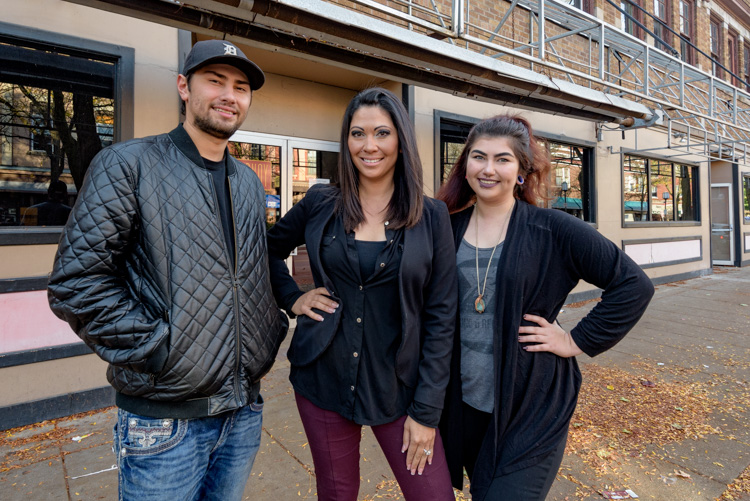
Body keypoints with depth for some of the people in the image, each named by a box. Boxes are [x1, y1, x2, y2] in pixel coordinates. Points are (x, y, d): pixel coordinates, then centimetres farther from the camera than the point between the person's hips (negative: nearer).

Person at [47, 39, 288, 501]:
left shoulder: (250, 183, 11)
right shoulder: (128, 165, -7)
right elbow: (76, 282, -12)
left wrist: (272, 330, 6)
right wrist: (156, 349, -16)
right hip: (165, 420, -5)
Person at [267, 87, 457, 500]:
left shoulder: (431, 217, -5)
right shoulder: (320, 204, -1)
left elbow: (441, 317, -5)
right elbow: (269, 249, 15)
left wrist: (426, 411, -6)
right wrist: (292, 299, -1)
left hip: (396, 385, -1)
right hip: (323, 379, 1)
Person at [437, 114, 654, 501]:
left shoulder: (552, 230, -10)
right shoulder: (449, 228, 0)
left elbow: (633, 284, -7)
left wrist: (578, 341, -10)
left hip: (530, 407, -4)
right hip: (463, 401, 4)